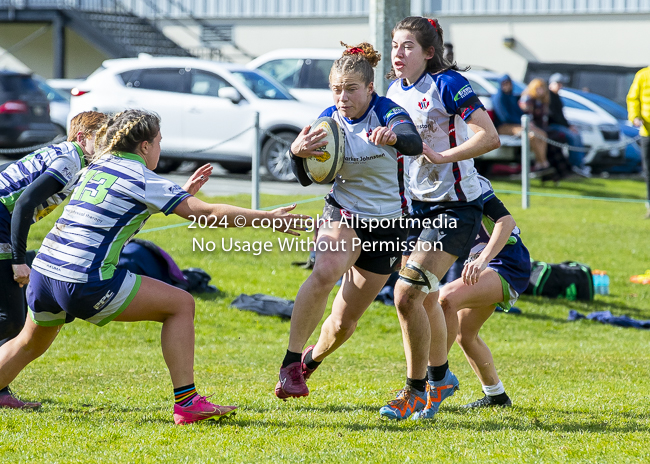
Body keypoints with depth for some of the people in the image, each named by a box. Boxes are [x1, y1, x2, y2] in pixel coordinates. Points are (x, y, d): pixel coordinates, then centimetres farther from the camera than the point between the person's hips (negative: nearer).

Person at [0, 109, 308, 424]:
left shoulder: (96, 167, 17)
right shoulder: (142, 180, -5)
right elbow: (207, 213, -4)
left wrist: (183, 193, 37)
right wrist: (269, 218, 3)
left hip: (43, 269, 8)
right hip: (84, 282, -8)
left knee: (30, 344, 31)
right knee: (181, 305, 2)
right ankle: (186, 403, -1)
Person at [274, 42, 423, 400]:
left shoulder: (387, 112, -15)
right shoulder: (329, 121, -5)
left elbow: (415, 145, -36)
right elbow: (307, 179, -10)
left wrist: (393, 138, -59)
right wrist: (297, 153, -33)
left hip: (387, 227, 0)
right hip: (343, 216, 0)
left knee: (345, 322, 5)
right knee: (325, 271, -35)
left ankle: (310, 361, 38)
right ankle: (290, 363, -30)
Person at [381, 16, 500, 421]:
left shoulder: (448, 85, -16)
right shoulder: (395, 92, 7)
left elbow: (490, 137, -23)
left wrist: (441, 156, -26)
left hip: (456, 207, -8)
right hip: (417, 206, 8)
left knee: (407, 295, -16)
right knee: (425, 299, 17)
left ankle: (416, 390, -3)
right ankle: (440, 377, 38)